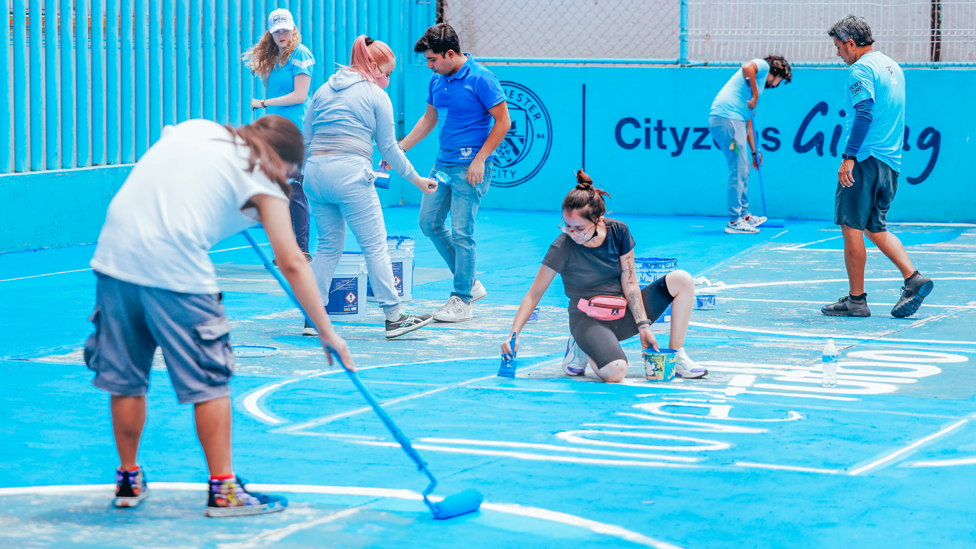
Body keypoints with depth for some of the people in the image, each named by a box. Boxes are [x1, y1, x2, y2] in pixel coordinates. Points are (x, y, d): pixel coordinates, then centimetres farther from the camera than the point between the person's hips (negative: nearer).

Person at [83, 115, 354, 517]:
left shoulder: (194, 129, 21)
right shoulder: (262, 178, 6)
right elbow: (291, 263, 2)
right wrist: (326, 332, 6)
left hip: (115, 254, 6)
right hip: (176, 271, -6)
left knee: (125, 378, 15)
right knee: (209, 382, 5)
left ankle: (128, 480, 28)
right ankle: (223, 489, 8)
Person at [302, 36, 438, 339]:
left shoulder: (324, 90, 19)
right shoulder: (377, 96, 4)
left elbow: (306, 139, 17)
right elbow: (389, 148, 4)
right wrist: (417, 179, 13)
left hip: (315, 170, 6)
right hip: (350, 172, -6)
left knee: (328, 246, 15)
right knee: (375, 246, 0)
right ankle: (394, 317, 0)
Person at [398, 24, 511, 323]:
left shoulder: (481, 79, -13)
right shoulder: (437, 80, 9)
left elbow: (503, 122, -12)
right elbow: (428, 119, 22)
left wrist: (479, 159, -16)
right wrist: (400, 147, 16)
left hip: (470, 166, -8)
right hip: (443, 162, 8)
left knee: (461, 232, -8)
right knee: (430, 223, 10)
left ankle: (462, 301, 1)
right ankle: (471, 283, 22)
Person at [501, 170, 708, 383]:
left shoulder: (618, 232, -9)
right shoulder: (562, 247, -19)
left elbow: (629, 283, -5)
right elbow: (534, 294, -15)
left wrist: (643, 326, -11)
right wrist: (514, 334, -25)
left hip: (623, 313, 5)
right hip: (588, 321, -5)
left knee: (683, 280, -11)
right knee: (615, 373, -34)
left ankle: (676, 357, -1)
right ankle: (581, 348, 1)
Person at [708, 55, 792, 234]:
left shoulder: (760, 85, 29)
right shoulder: (763, 66, 5)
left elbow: (748, 120, 30)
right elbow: (747, 67, -20)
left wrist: (754, 151, 30)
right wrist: (755, 96, -15)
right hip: (727, 117, -10)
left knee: (743, 169, 18)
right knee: (738, 170, -7)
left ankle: (744, 215, 28)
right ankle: (735, 222, -4)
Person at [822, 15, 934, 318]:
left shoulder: (862, 69, -11)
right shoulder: (892, 66, 17)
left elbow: (864, 114, -22)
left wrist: (848, 157, -23)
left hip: (865, 160, -9)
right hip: (891, 162, 9)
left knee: (851, 227, -2)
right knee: (875, 228, 15)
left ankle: (856, 299, 0)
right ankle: (913, 278, 1)